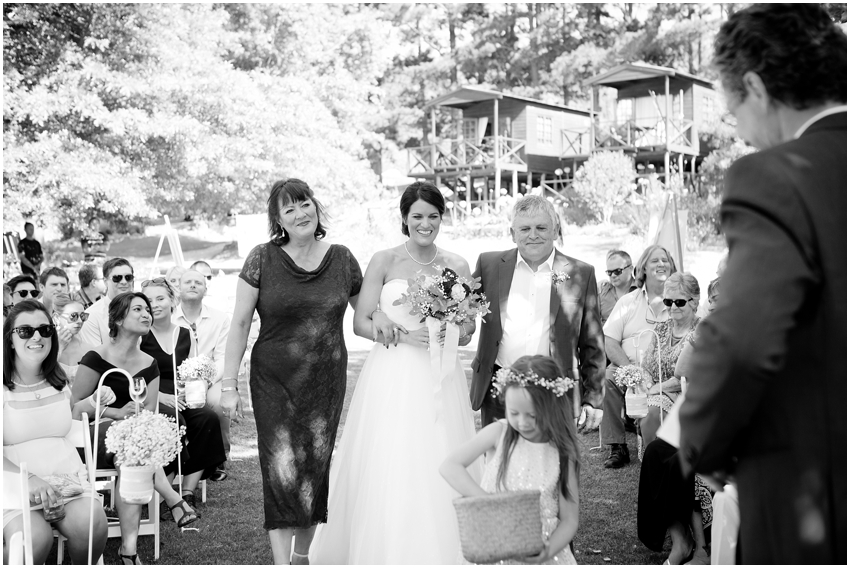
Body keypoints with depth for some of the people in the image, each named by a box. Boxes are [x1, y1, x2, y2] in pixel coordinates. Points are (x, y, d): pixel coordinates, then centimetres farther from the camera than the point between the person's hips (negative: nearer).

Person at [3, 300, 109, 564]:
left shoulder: (58, 382, 13)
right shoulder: (4, 388, -4)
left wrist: (90, 403, 11)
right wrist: (28, 479, -24)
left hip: (66, 475, 4)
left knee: (92, 524, -25)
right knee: (35, 537, -33)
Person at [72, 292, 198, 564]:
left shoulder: (149, 365, 11)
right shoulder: (97, 358, -5)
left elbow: (149, 412, 6)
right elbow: (74, 406, -8)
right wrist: (118, 413, -17)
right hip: (96, 436, -4)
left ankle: (129, 548, -35)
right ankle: (173, 500, -33)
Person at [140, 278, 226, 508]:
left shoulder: (186, 335, 15)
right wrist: (160, 396, -18)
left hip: (181, 400, 4)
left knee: (208, 418, -26)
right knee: (172, 419, -35)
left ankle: (188, 492, -20)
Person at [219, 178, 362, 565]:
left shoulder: (342, 259, 2)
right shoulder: (263, 259, -4)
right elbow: (240, 323, -3)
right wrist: (228, 384, -5)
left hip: (327, 381, 2)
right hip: (274, 381, -2)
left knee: (316, 466, 8)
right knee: (281, 468, -7)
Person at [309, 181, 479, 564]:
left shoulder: (457, 266, 6)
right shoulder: (384, 261, 0)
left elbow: (467, 329, 8)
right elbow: (361, 323, -3)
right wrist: (406, 335, -16)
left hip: (440, 379, 2)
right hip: (391, 378, -2)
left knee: (439, 468, 2)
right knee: (387, 470, -3)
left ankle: (436, 553, 17)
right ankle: (384, 551, 11)